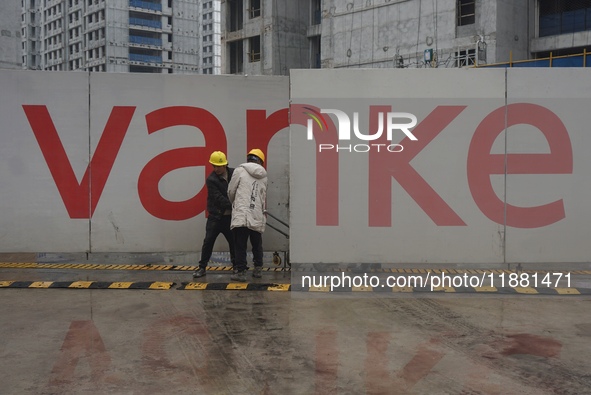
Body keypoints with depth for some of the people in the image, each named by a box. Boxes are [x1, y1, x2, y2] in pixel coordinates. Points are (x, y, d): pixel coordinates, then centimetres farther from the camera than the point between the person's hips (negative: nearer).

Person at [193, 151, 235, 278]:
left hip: (230, 216, 3)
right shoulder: (211, 180, -10)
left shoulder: (234, 173, -1)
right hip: (216, 215, -3)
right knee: (208, 241, -3)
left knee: (234, 241, 9)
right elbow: (218, 198, -17)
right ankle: (202, 267, 7)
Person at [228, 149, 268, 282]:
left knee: (240, 245, 1)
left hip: (241, 215, -3)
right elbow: (264, 197, 16)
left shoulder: (240, 170, 2)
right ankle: (258, 269, 23)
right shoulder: (263, 176, 13)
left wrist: (234, 203, 24)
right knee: (257, 245, 16)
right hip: (257, 217, 4)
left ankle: (241, 272, 0)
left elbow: (231, 191, 5)